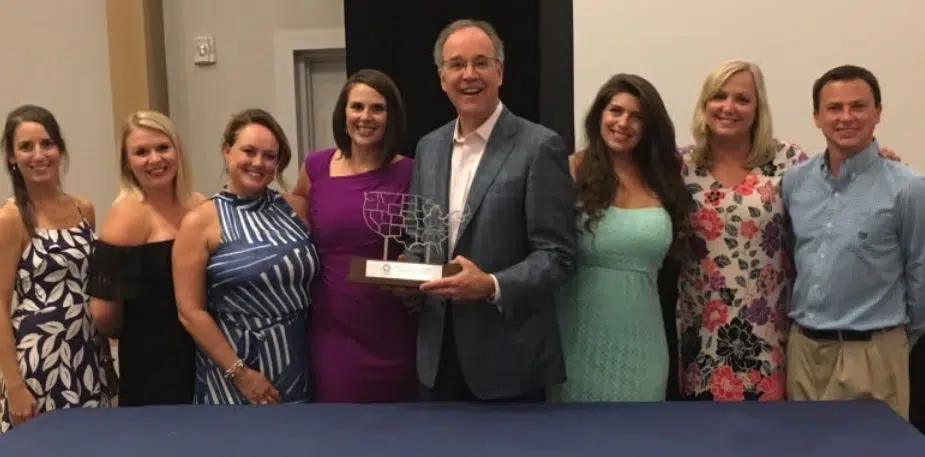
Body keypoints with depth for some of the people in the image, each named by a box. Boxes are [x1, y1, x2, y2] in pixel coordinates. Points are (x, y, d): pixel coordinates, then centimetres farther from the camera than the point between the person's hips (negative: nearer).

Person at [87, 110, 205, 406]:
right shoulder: (128, 214, -12)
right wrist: (139, 332, -1)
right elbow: (104, 313, -18)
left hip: (206, 358, 6)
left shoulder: (200, 205, 4)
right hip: (152, 368, -5)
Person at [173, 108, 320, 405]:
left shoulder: (297, 208, 5)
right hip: (234, 367, -3)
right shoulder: (200, 222, -6)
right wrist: (239, 372, -12)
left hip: (300, 362, 4)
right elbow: (191, 313, -9)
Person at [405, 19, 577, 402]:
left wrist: (492, 286, -27)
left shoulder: (539, 147, -11)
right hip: (438, 353, 6)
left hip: (509, 356, -5)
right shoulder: (429, 147, 9)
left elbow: (557, 256, -13)